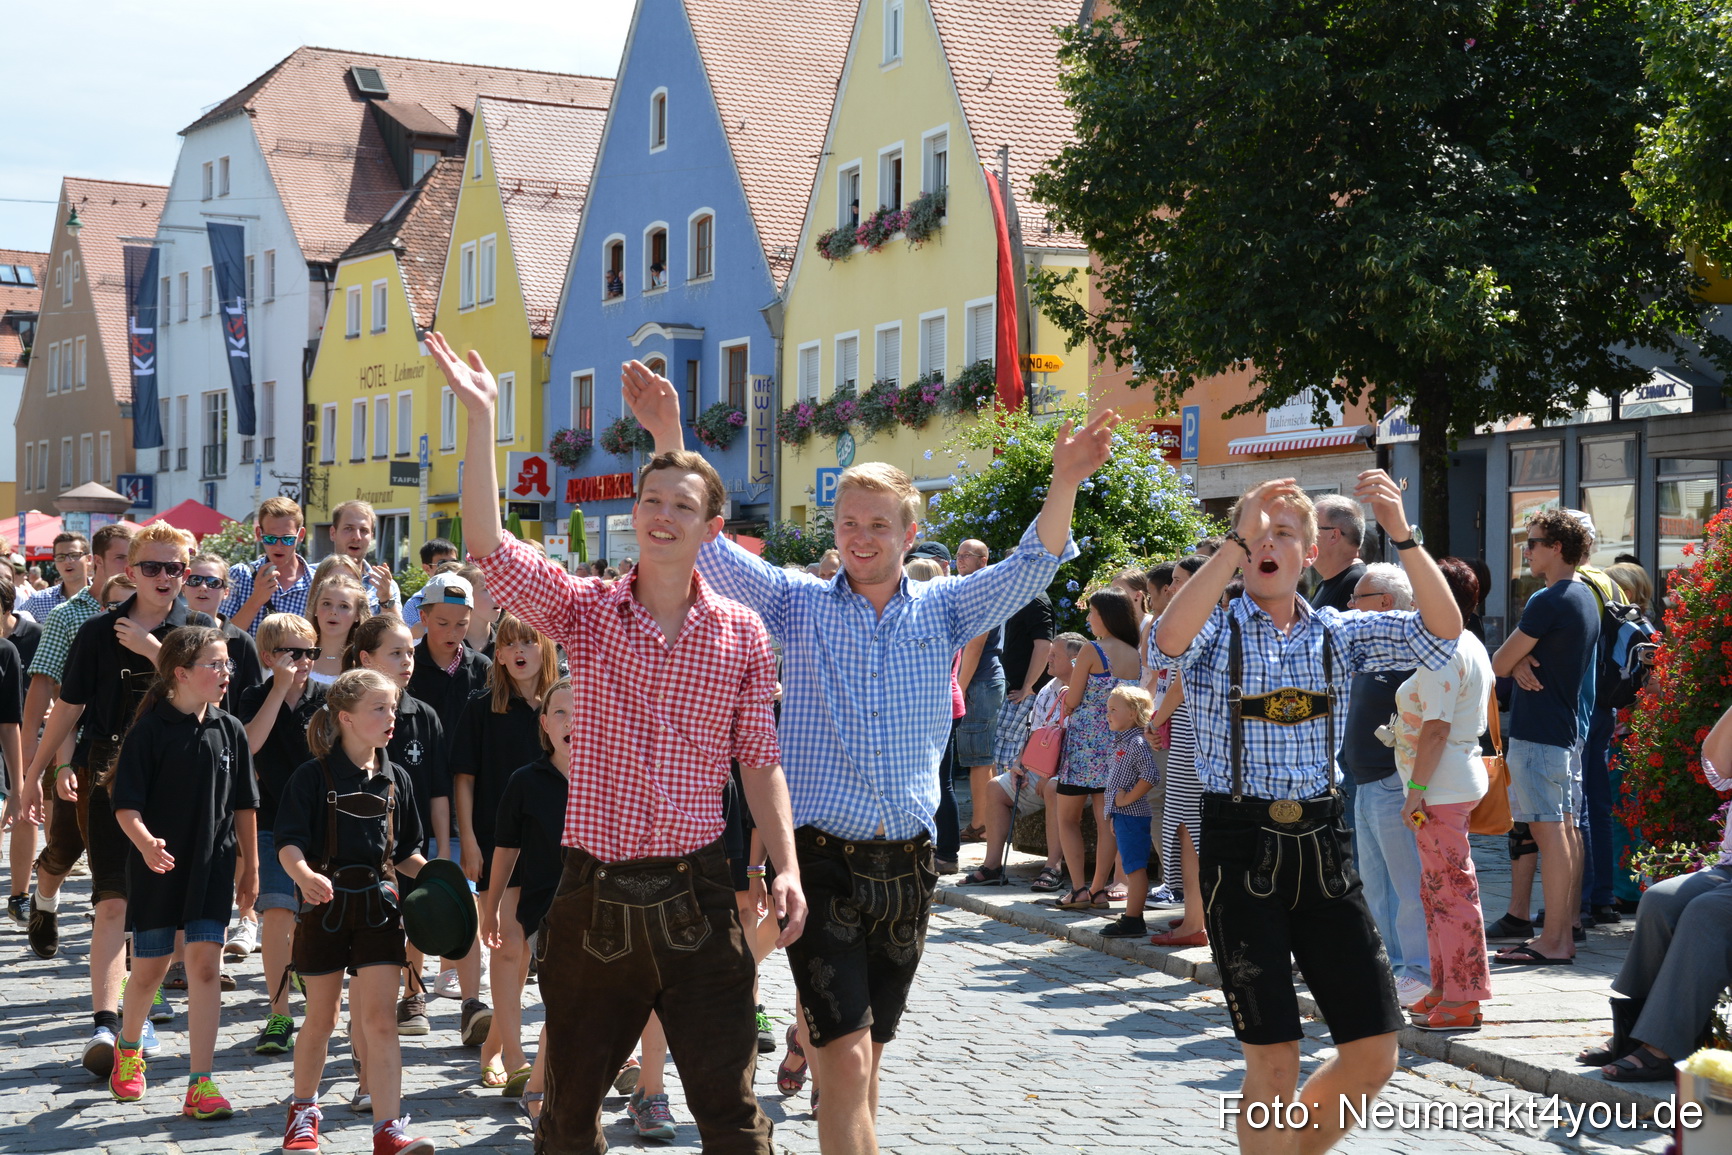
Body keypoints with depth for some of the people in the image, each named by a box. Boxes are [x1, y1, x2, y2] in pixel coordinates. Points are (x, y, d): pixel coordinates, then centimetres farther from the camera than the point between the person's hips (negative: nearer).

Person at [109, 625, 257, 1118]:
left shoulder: (230, 730, 2)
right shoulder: (149, 730, -9)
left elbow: (244, 805, 11)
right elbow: (126, 804, -11)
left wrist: (250, 866, 13)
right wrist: (145, 843, -29)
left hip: (213, 866, 2)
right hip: (157, 868, -2)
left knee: (204, 965, -6)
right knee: (150, 968, 10)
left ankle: (200, 1084, -3)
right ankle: (128, 1050, 40)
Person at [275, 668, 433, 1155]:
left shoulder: (395, 779, 7)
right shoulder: (314, 777, -6)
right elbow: (289, 841, -13)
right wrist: (304, 875, -32)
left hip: (378, 905, 2)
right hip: (326, 904, -2)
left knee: (379, 1018, -6)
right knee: (321, 1019, 11)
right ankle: (303, 1110, 34)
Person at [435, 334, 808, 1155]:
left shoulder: (742, 633, 2)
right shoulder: (587, 612, 0)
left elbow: (760, 758, 5)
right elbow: (489, 547, -13)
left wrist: (786, 863, -6)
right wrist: (480, 417, -18)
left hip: (695, 896, 0)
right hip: (593, 894, 1)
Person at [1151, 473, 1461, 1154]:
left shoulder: (1337, 634, 8)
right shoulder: (1215, 632, 0)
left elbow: (1442, 632, -6)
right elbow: (1168, 643, -24)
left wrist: (1401, 534, -17)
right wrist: (1235, 542, -29)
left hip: (1321, 846, 4)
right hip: (1241, 849, -3)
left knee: (1374, 1057, 3)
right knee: (1273, 1065, -2)